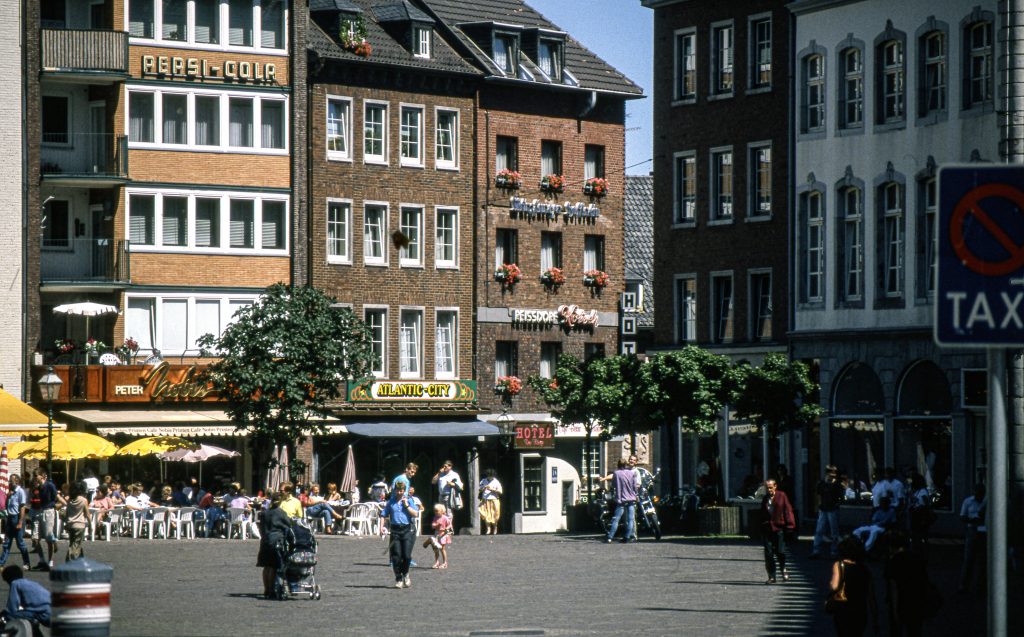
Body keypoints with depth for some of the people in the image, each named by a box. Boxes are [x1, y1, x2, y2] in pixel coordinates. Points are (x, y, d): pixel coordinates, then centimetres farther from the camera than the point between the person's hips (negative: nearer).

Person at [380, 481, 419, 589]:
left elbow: (416, 514, -2)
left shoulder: (409, 501, 7)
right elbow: (383, 515, 12)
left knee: (407, 555, -8)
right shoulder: (390, 502, 11)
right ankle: (398, 579, 6)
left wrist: (407, 505, -7)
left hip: (407, 530, -1)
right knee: (396, 556, -2)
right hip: (395, 530, 1)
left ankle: (405, 574, 18)